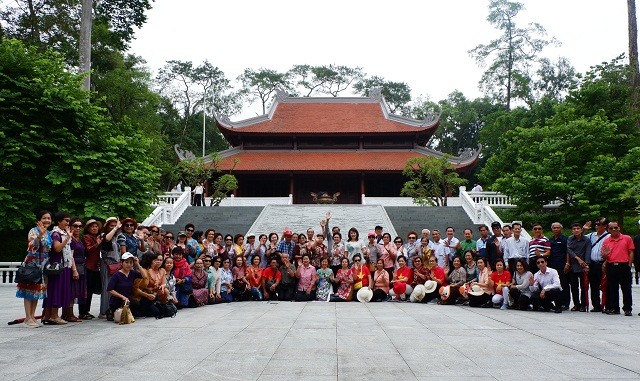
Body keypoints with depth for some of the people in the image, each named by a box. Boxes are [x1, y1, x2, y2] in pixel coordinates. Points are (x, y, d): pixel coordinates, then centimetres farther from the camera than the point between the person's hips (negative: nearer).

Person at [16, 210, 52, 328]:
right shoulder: (34, 231, -8)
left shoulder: (49, 233, 13)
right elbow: (32, 247, -23)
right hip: (32, 263, -7)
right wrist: (40, 235, -34)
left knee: (38, 290, 9)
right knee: (30, 289, -4)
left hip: (43, 265, 7)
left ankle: (32, 317, 15)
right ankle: (28, 318, -1)